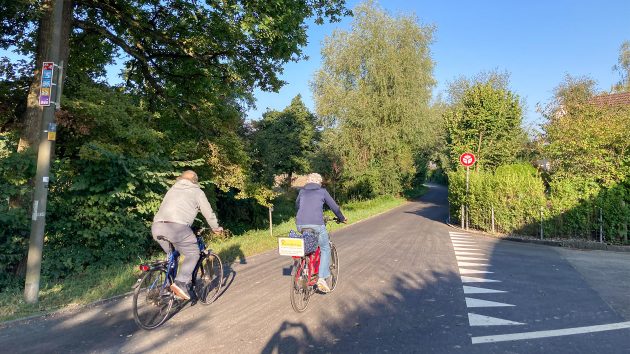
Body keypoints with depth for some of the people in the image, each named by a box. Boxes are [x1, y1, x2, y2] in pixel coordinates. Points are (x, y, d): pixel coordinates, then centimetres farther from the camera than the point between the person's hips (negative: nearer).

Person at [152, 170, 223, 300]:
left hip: (157, 227, 6)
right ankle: (180, 282, -9)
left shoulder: (172, 190, 31)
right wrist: (216, 228, 35)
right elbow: (208, 213, 19)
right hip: (177, 227, -6)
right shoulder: (197, 192, 16)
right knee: (193, 254, 9)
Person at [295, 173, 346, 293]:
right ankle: (322, 278, -2)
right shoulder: (322, 191, 10)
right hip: (316, 224, -4)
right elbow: (334, 206, 13)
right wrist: (342, 218, 29)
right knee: (325, 249, 9)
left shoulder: (302, 191, 19)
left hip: (300, 224, 4)